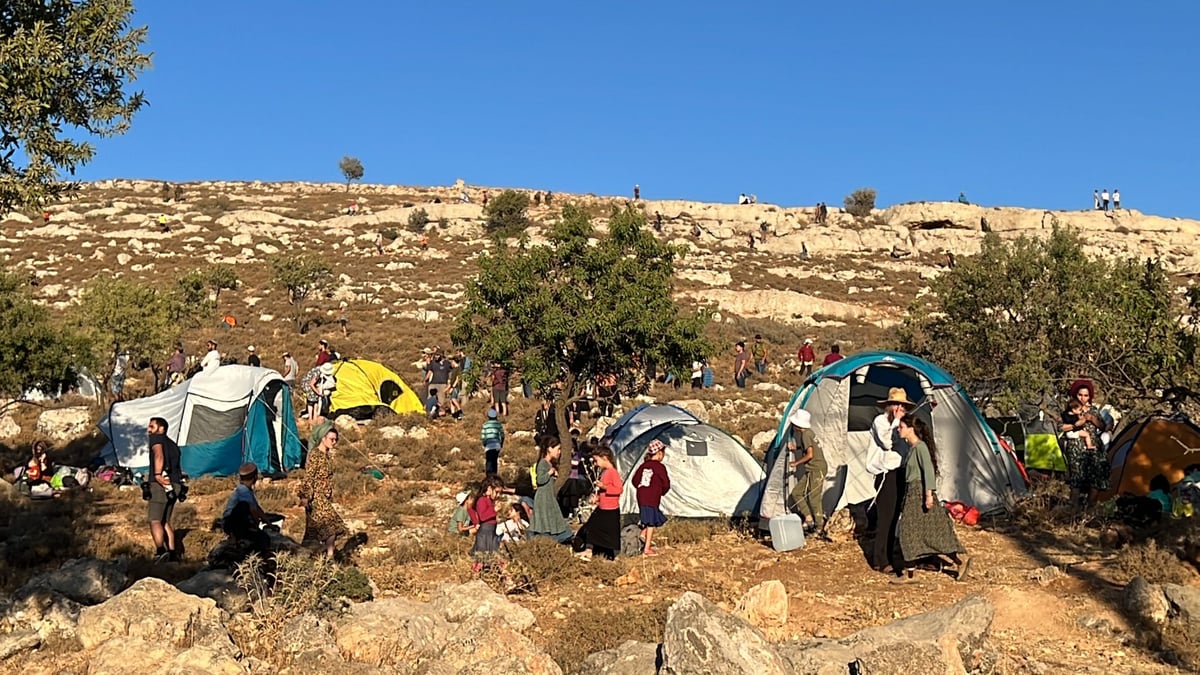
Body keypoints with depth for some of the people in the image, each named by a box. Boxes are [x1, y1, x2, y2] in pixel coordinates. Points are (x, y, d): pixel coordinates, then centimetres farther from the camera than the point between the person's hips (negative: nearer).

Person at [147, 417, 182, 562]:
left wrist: (157, 474, -28)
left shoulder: (156, 438, 2)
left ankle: (160, 551, -26)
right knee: (165, 521, 16)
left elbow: (159, 455, -19)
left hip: (161, 484, -8)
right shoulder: (173, 445, 26)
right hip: (174, 485, 8)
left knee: (154, 520, -12)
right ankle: (172, 553, 12)